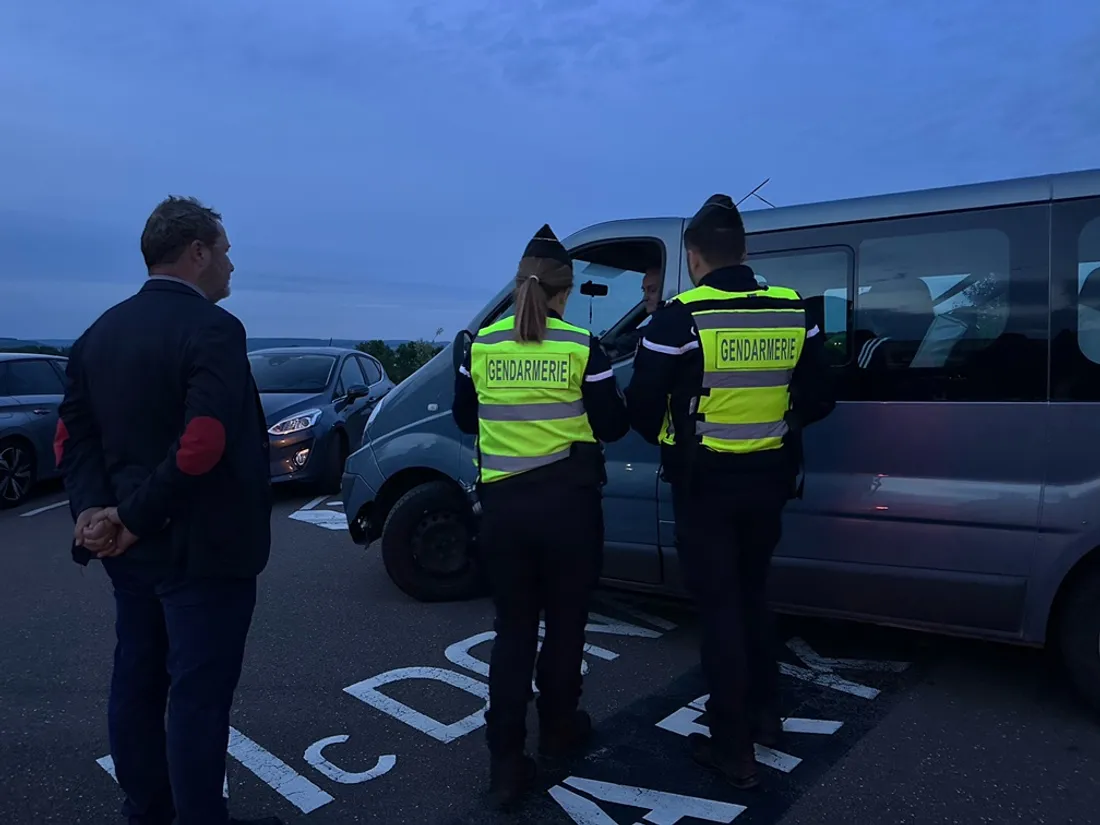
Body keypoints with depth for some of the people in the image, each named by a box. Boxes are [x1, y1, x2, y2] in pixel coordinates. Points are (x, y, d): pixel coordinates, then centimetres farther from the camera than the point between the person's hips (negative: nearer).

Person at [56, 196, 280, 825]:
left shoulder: (101, 332, 9)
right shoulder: (212, 328, -17)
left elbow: (72, 437, 6)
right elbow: (202, 447, -28)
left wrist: (95, 509, -6)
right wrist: (135, 520, -17)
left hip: (133, 547, 9)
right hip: (202, 547, -8)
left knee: (137, 682, 19)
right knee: (197, 694, 3)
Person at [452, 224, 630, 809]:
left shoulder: (482, 345, 1)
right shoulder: (581, 347, -8)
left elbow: (465, 419, 13)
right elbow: (612, 426, -3)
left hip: (502, 502, 2)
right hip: (567, 500, -2)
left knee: (512, 628, 11)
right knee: (564, 621, 16)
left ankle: (506, 763, 10)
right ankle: (558, 731, 34)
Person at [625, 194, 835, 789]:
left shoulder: (680, 319, -15)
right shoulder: (794, 312, 0)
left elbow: (642, 409, -13)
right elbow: (817, 402, 4)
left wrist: (674, 438, 9)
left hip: (705, 484, -5)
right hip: (767, 480, 5)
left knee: (719, 608, 6)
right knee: (752, 596, 23)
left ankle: (733, 750, 15)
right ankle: (766, 713, 37)